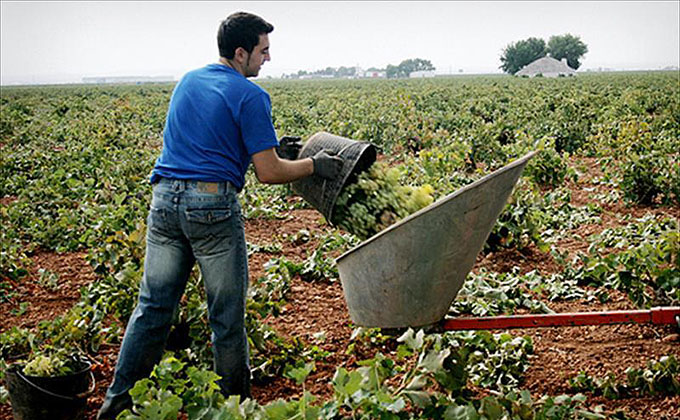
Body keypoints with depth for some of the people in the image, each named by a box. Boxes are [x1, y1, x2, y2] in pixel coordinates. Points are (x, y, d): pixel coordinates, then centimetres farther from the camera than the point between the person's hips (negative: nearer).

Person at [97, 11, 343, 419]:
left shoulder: (187, 81, 17)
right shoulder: (250, 96, -6)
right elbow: (269, 173, -9)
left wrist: (269, 148, 24)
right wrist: (315, 165, 6)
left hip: (165, 199, 7)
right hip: (212, 205, -6)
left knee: (153, 306, 13)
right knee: (227, 313, 8)